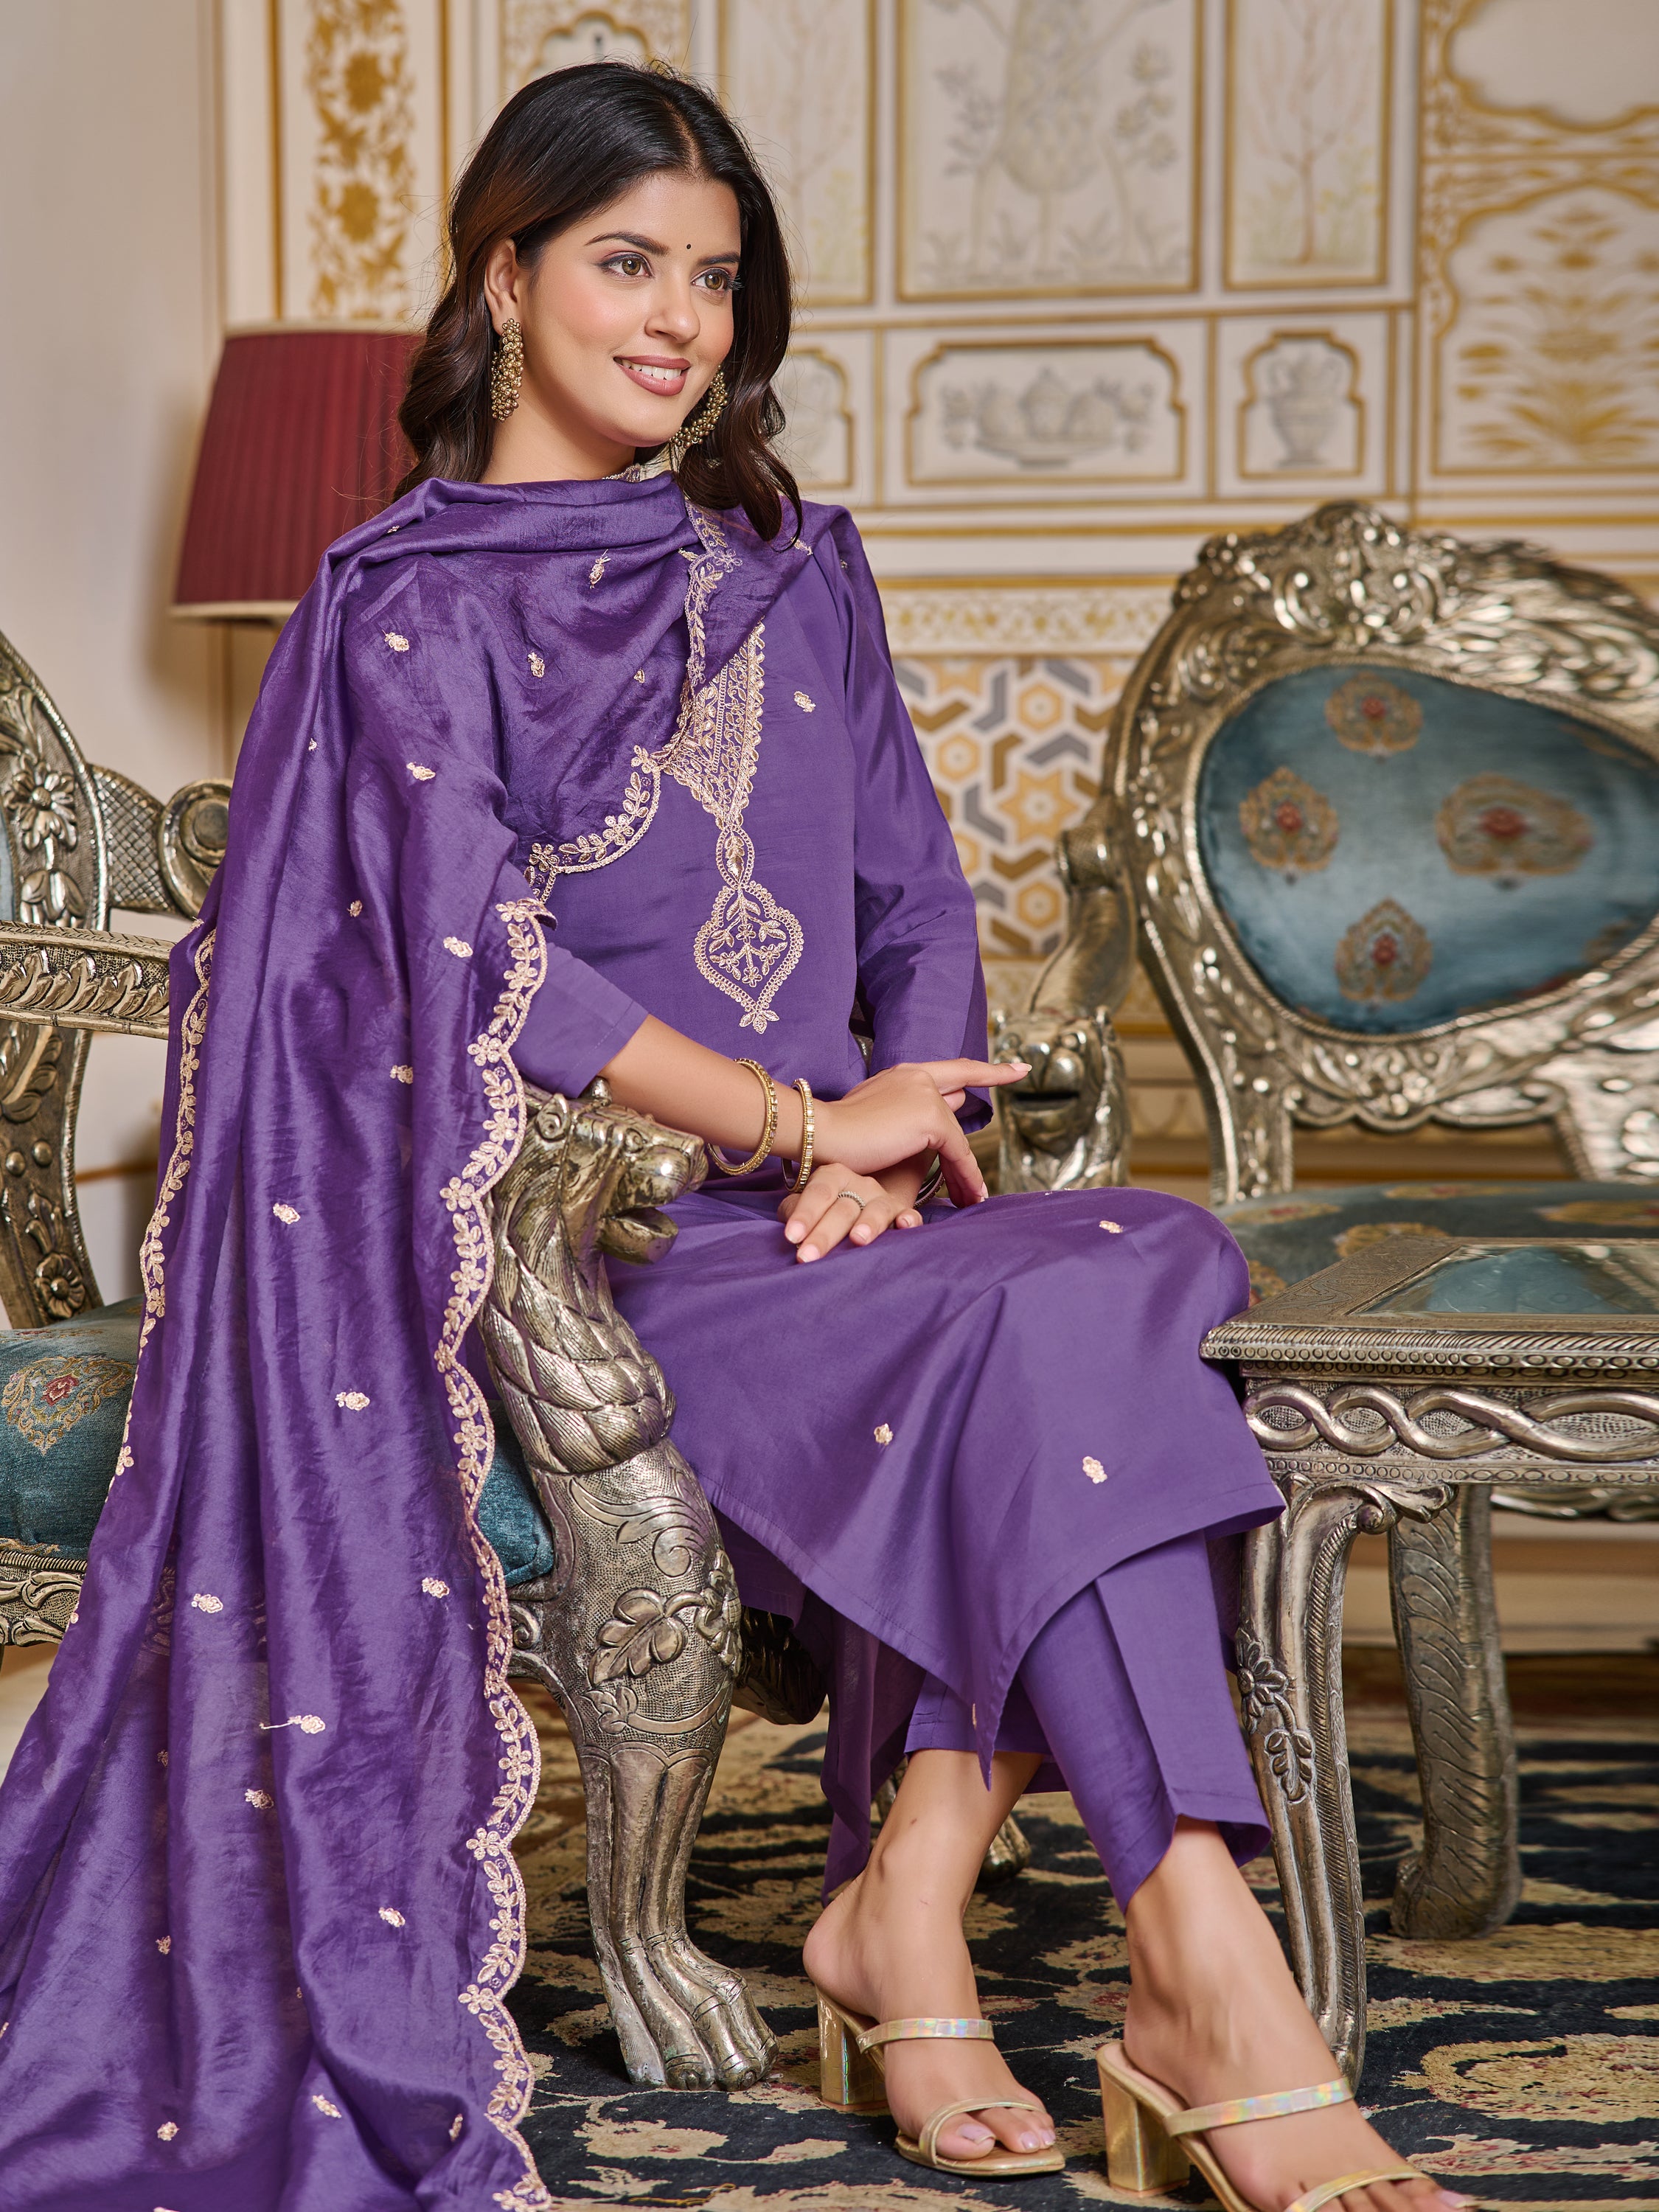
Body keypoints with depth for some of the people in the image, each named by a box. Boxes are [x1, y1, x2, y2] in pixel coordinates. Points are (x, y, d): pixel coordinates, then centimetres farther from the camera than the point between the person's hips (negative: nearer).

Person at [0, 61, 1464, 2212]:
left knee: (1128, 1267, -26)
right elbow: (479, 965, -10)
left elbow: (922, 907, 14)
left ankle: (910, 1903, -22)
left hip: (828, 1208, 5)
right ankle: (1207, 1975, -29)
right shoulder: (406, 600, 1)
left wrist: (888, 1142, -6)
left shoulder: (796, 573, 18)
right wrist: (811, 1120, -13)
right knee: (1046, 1328, -29)